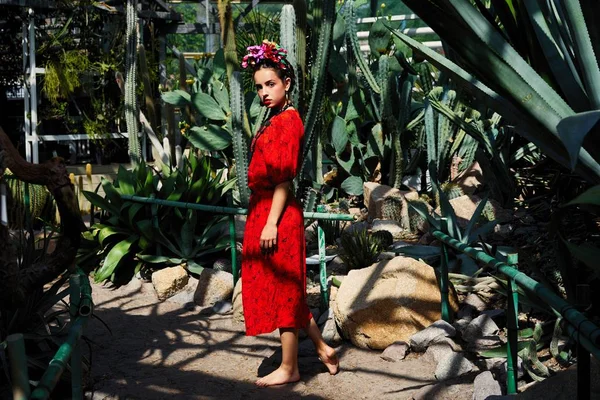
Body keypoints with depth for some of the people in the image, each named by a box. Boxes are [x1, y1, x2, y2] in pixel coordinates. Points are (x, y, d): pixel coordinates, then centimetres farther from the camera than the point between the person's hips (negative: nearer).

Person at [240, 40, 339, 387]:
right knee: (285, 289, 15)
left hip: (278, 214, -10)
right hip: (265, 211, 10)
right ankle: (322, 348, 25)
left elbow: (284, 178, -19)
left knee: (282, 288, 0)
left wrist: (271, 223, -21)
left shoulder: (288, 120, -14)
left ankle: (289, 368, 12)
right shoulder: (276, 120, 14)